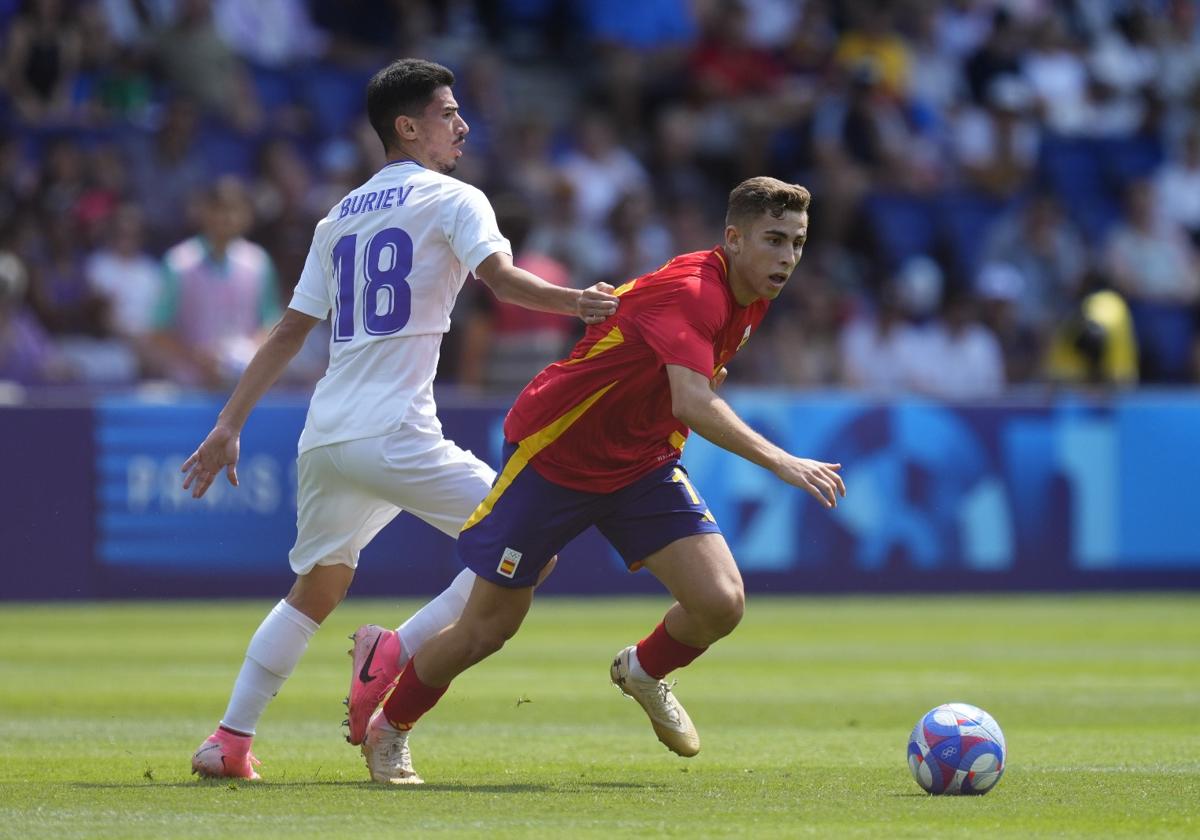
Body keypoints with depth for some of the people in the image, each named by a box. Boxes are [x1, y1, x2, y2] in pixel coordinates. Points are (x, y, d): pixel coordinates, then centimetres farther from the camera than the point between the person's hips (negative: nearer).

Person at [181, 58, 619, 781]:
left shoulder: (340, 218, 21)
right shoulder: (451, 200, 2)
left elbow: (290, 332, 21)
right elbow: (501, 278, -18)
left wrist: (230, 424, 22)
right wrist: (576, 302, -29)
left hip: (324, 441, 7)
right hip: (395, 438, -7)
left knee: (316, 588, 22)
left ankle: (231, 741, 16)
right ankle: (396, 653, -15)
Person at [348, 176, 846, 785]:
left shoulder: (751, 296, -3)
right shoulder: (690, 292, -31)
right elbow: (694, 404, -46)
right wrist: (781, 462, -53)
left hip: (642, 464, 7)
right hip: (553, 455, -7)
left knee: (721, 603, -13)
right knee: (488, 628, 3)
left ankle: (645, 671, 20)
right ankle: (389, 729, 28)